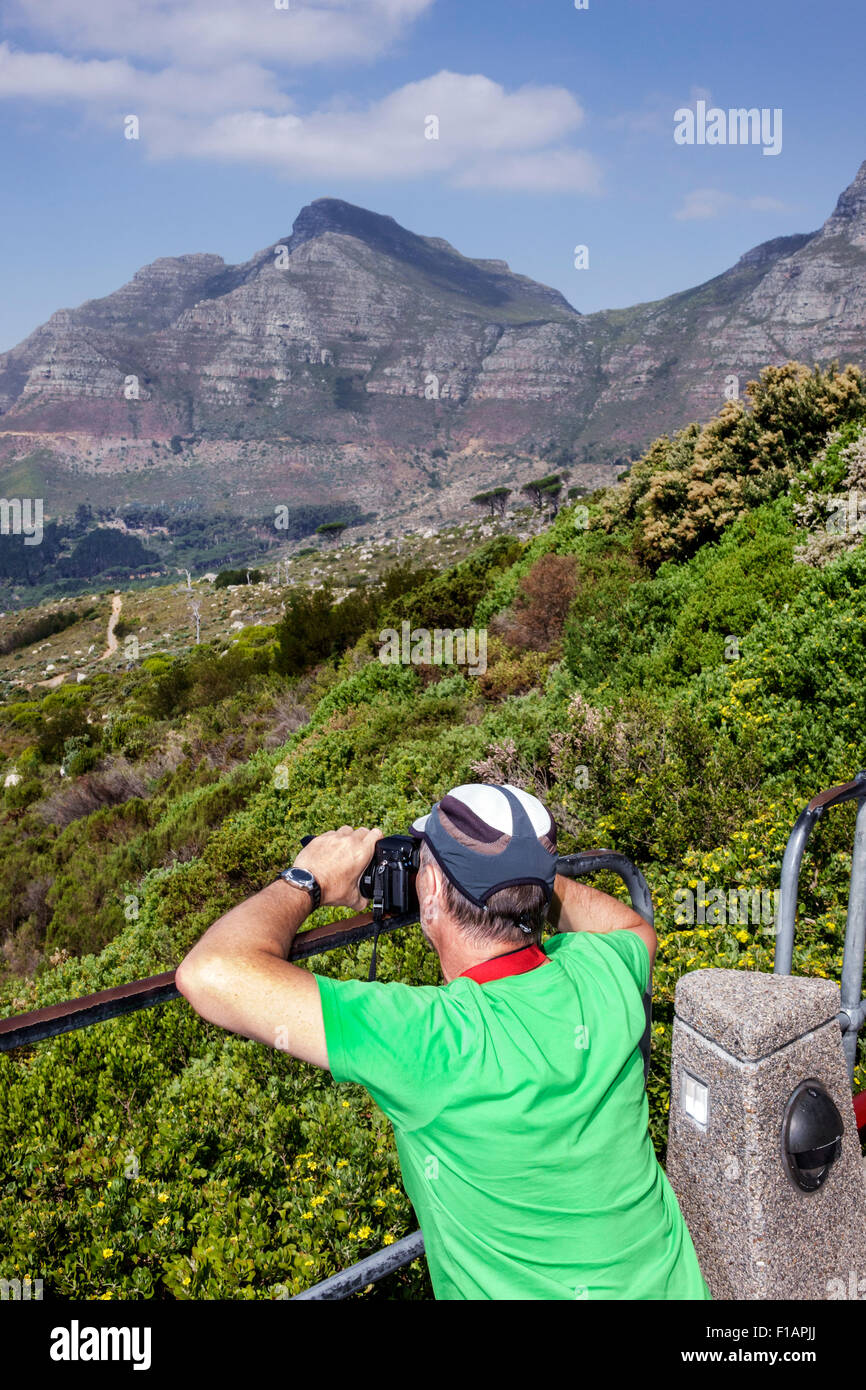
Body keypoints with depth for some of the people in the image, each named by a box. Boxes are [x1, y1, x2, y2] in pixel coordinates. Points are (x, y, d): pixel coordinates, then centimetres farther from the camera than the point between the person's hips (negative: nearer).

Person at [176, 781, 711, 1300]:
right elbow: (637, 929, 12)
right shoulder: (600, 973, -16)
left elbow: (212, 973, -35)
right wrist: (524, 869, 3)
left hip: (529, 1289, -6)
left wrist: (307, 881, -19)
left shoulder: (434, 1039, -32)